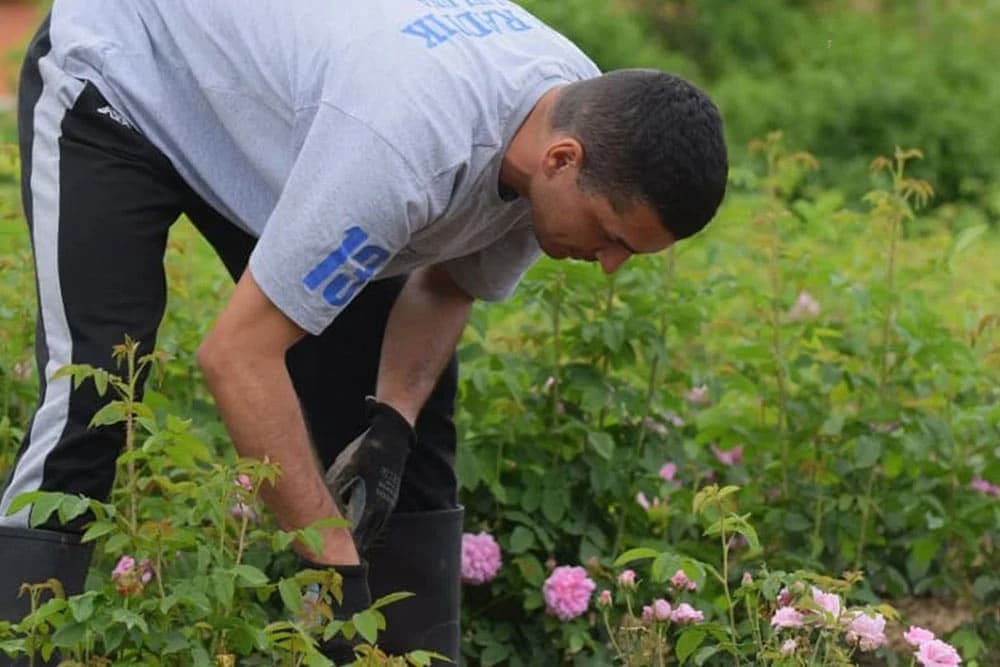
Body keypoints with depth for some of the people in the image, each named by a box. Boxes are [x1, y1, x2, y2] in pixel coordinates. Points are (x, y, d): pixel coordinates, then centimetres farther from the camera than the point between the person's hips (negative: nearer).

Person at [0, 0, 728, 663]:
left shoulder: (588, 122, -18)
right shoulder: (409, 140, -43)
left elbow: (450, 278, 0)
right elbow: (238, 354, -38)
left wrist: (393, 422, -17)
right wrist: (336, 567, -37)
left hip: (264, 99, 8)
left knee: (413, 427, 0)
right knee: (88, 404, -23)